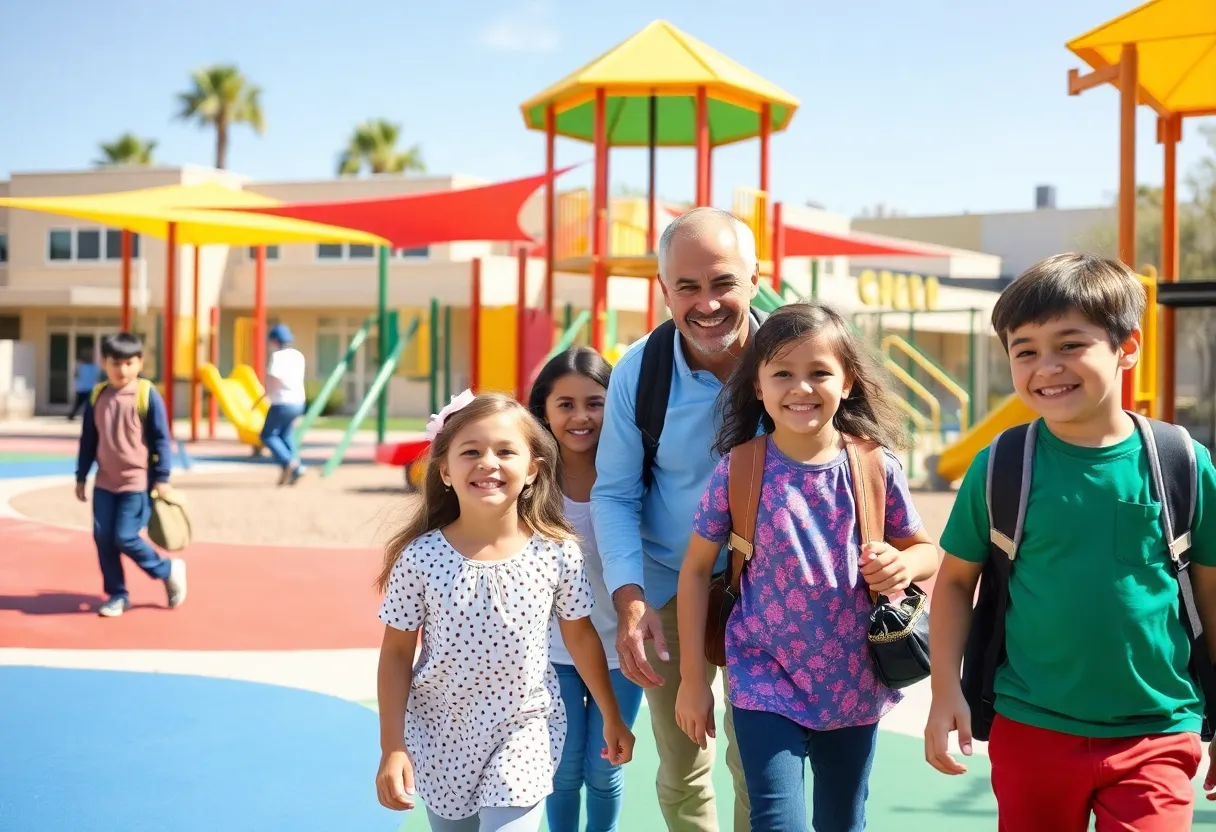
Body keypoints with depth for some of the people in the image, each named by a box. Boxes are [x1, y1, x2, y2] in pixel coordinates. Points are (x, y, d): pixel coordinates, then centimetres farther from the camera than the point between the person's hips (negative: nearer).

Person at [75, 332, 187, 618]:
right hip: (104, 482, 5)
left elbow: (161, 439, -6)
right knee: (103, 539, 3)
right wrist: (81, 477, 13)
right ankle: (117, 595, 17)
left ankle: (169, 570, 14)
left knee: (125, 538, -9)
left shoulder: (148, 395, -9)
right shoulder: (97, 396, 4)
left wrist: (162, 478, -7)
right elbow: (88, 440, 12)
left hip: (137, 482, -5)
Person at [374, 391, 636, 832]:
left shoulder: (558, 553, -13)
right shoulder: (420, 557, -15)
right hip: (440, 735, 1)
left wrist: (612, 717, 11)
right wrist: (392, 747, -7)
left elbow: (581, 637, 2)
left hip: (523, 730, -1)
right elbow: (397, 652, -5)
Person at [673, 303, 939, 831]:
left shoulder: (876, 467, -7)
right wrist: (692, 677, -2)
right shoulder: (738, 470, -11)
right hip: (766, 682, -2)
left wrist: (902, 564, -19)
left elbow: (926, 550, 6)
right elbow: (697, 569, -2)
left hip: (855, 683, 2)